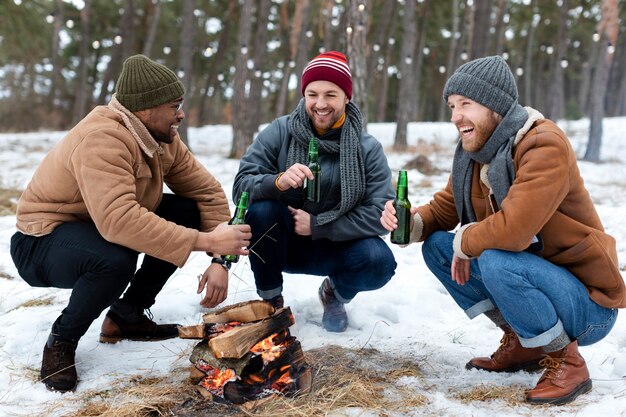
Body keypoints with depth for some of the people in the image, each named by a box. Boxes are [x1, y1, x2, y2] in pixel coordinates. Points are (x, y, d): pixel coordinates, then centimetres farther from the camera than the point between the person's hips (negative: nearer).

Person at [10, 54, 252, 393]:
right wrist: (205, 241, -42)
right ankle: (61, 340, -7)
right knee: (115, 260, -39)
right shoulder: (101, 138, -32)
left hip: (101, 228, 8)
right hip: (42, 241, -8)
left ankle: (126, 316, 8)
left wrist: (220, 259, -16)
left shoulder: (161, 137, -5)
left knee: (189, 211, -7)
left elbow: (208, 192, -4)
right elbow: (119, 221, -45)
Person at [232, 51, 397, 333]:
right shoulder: (279, 132, -9)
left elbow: (380, 213, -17)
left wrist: (316, 225, -22)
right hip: (283, 244, 0)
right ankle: (270, 299, -6)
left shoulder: (368, 148, -9)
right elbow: (241, 186, -17)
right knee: (260, 208, -30)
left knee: (379, 261, -28)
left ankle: (335, 293, 10)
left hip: (335, 246, 0)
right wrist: (278, 181, -38)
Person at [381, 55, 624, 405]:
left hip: (588, 303, -8)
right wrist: (412, 223, -14)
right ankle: (522, 344, 9)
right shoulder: (474, 151, 1)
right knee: (437, 247, 1)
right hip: (535, 278, 8)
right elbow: (444, 209, 8)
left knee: (495, 261, -34)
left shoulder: (545, 145, -25)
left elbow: (513, 230, -36)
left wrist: (464, 242, -16)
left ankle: (566, 361, -9)